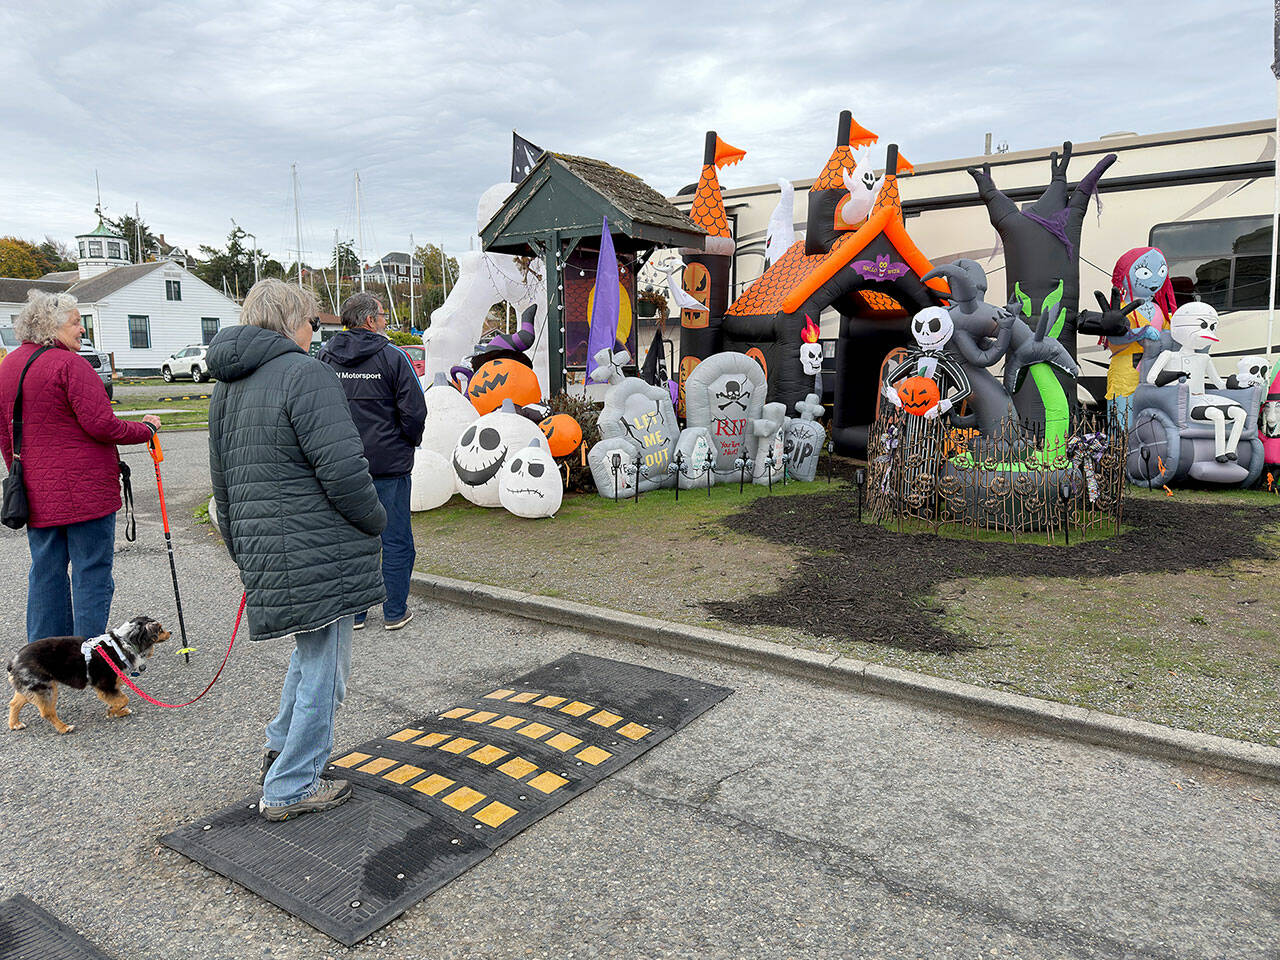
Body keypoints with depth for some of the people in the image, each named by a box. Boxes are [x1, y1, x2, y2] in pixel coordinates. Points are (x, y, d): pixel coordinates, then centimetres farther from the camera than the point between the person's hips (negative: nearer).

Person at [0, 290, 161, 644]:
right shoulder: (69, 364, -13)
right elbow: (100, 425, -19)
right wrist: (146, 428, -4)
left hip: (36, 493, 8)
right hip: (85, 489, -8)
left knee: (45, 574, 15)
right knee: (92, 574, 0)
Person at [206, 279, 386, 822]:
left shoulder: (226, 388, 16)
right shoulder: (303, 374, -13)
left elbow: (224, 484, 20)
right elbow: (343, 469, -21)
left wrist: (243, 552, 26)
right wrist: (375, 520, -5)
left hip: (264, 553, 9)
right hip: (319, 553, -9)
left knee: (310, 649, 27)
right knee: (323, 667, 5)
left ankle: (281, 747, 38)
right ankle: (289, 789, 16)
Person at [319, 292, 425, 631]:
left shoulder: (325, 358, 4)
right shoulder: (392, 357, -9)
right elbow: (414, 412, -10)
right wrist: (409, 442, 7)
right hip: (389, 464, -4)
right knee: (396, 540, 7)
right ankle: (395, 612, 13)